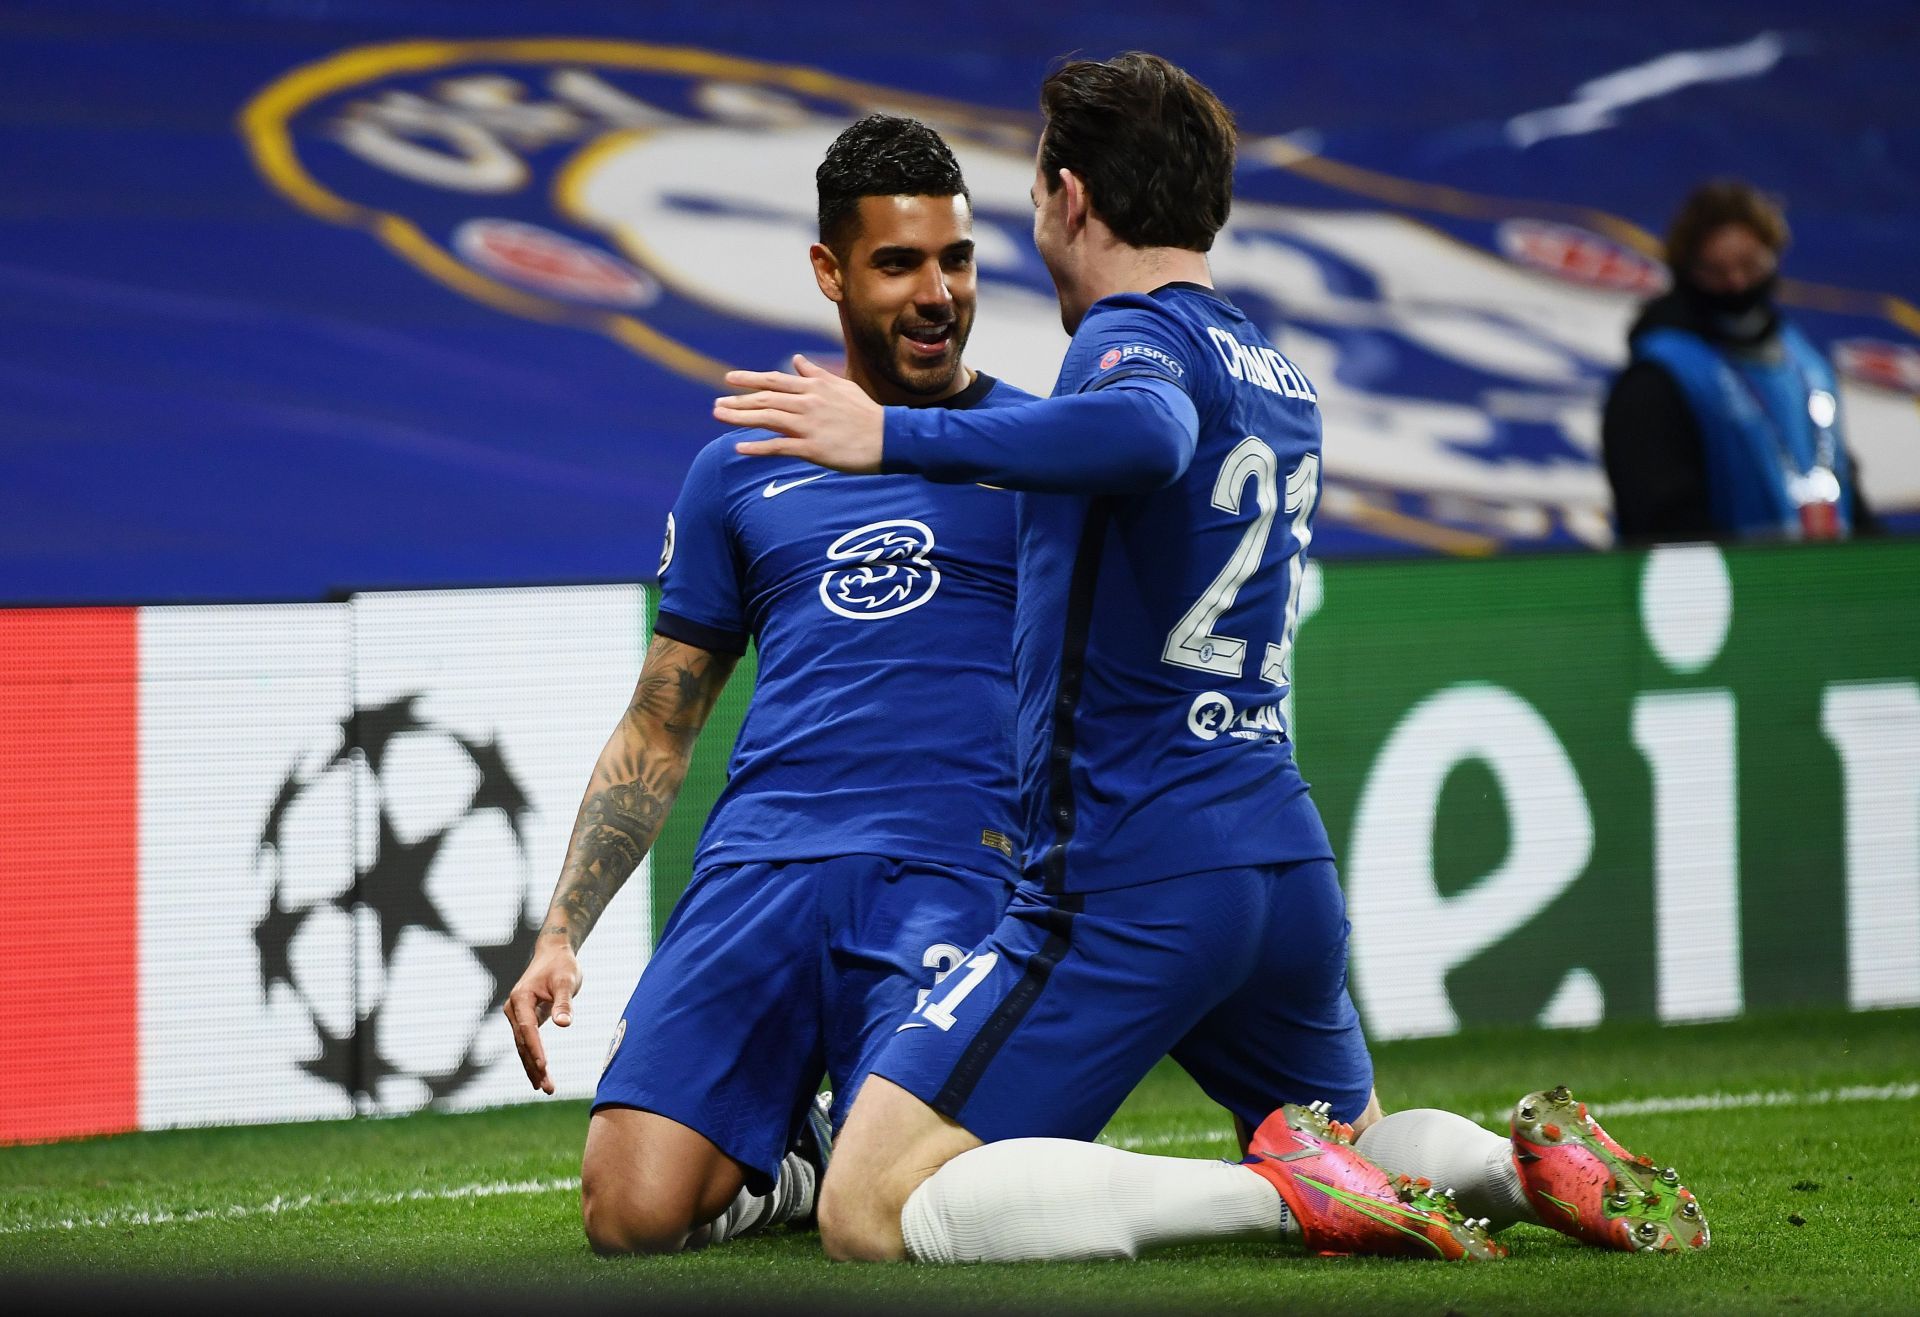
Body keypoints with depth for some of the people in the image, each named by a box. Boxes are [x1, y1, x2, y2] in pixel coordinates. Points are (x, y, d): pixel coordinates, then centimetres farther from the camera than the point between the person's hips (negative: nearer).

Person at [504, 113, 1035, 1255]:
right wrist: (560, 937, 10)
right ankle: (776, 1161, 18)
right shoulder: (742, 471, 18)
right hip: (758, 859, 3)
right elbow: (656, 735, 21)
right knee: (632, 1212, -16)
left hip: (956, 872, -2)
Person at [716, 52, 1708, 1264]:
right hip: (1287, 857, 9)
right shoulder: (1283, 379, 19)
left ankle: (1285, 1189, -21)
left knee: (869, 1210, -12)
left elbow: (1149, 433, -33)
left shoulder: (1136, 336, -9)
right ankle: (1533, 1162, 0)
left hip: (1130, 882, -9)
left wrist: (896, 438, -37)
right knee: (1355, 1143, 32)